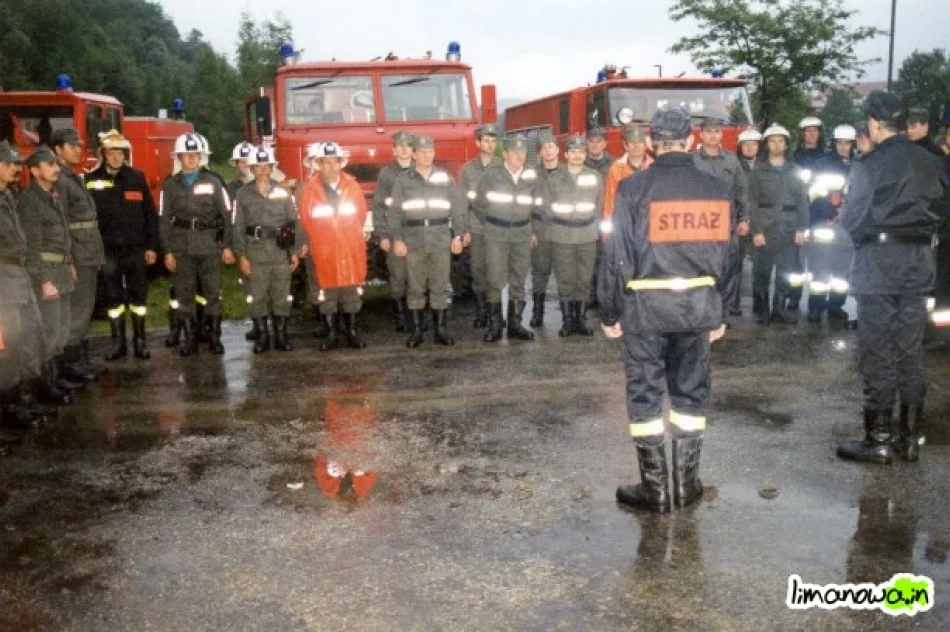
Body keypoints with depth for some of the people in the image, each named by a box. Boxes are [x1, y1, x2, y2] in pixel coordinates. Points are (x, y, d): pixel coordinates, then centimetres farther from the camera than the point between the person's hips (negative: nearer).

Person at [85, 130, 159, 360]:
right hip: (107, 250, 0)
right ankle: (118, 342, 16)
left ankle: (140, 340, 15)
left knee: (138, 295, 5)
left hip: (135, 248, 0)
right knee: (113, 296, 7)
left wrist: (151, 246, 1)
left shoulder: (137, 178, 3)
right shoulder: (92, 180, 1)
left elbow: (150, 214, 4)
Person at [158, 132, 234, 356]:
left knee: (213, 293, 2)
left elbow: (226, 215, 1)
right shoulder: (170, 185, 6)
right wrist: (167, 251, -2)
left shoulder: (213, 182, 3)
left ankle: (214, 337, 12)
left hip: (209, 245, -1)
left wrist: (227, 246, -5)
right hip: (181, 247, 1)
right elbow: (164, 219, 4)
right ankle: (189, 339, 14)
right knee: (184, 295, 5)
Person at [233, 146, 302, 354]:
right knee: (257, 296, 2)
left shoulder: (283, 193, 6)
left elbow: (294, 223, 6)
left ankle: (281, 335, 13)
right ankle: (262, 337, 12)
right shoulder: (243, 195, 4)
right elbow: (239, 227, 2)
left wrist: (295, 252, 2)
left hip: (281, 252, 1)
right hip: (255, 253, 0)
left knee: (281, 295, 4)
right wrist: (241, 256, -4)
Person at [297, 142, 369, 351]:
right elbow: (305, 220, 4)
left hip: (352, 250, 1)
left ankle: (352, 332, 17)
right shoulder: (310, 189, -4)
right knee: (328, 294, 4)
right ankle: (332, 334, 13)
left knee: (351, 292, 6)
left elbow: (361, 214, 12)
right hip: (324, 251, -1)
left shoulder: (352, 186, 2)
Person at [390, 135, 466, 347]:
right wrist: (397, 239, -5)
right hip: (413, 237, 0)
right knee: (416, 286, 3)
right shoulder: (403, 180, 5)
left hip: (441, 236, 0)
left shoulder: (445, 178, 7)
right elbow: (396, 212, 3)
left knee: (439, 285, 4)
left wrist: (458, 236, -1)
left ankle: (440, 330, 11)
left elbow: (458, 208, 6)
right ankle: (416, 330, 10)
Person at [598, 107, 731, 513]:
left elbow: (618, 255, -9)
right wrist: (720, 314, 16)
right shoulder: (717, 189, 3)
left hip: (646, 305, -3)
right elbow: (725, 255, 8)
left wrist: (610, 312, 0)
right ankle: (686, 484, 21)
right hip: (698, 303, 4)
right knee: (691, 393, 13)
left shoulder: (634, 188, -9)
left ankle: (655, 489, 12)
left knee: (645, 394, 6)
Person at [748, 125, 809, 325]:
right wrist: (756, 230, -10)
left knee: (786, 272, 4)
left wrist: (801, 228, 1)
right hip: (765, 229, -3)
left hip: (789, 230, 3)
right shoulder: (758, 171, 6)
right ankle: (762, 310, 5)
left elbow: (802, 201, 11)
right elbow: (752, 203, -1)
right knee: (762, 271, -3)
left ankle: (779, 309, 14)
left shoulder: (795, 171, 15)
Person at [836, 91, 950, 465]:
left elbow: (850, 220, -10)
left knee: (878, 354, 1)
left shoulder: (870, 165, -12)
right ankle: (911, 438, 18)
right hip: (919, 264, 6)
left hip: (879, 264, -5)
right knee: (911, 353, 12)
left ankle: (879, 441, 6)